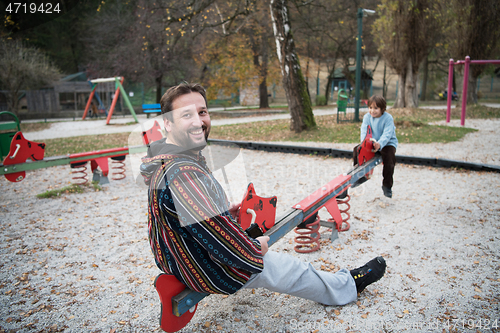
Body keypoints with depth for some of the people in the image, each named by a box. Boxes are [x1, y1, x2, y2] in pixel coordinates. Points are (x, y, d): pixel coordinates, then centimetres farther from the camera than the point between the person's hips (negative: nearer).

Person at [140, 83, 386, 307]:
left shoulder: (163, 160, -3)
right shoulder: (184, 175, -38)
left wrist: (224, 211, 12)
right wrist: (255, 249, -15)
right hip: (207, 273, -9)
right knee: (295, 270, 10)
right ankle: (348, 287, 37)